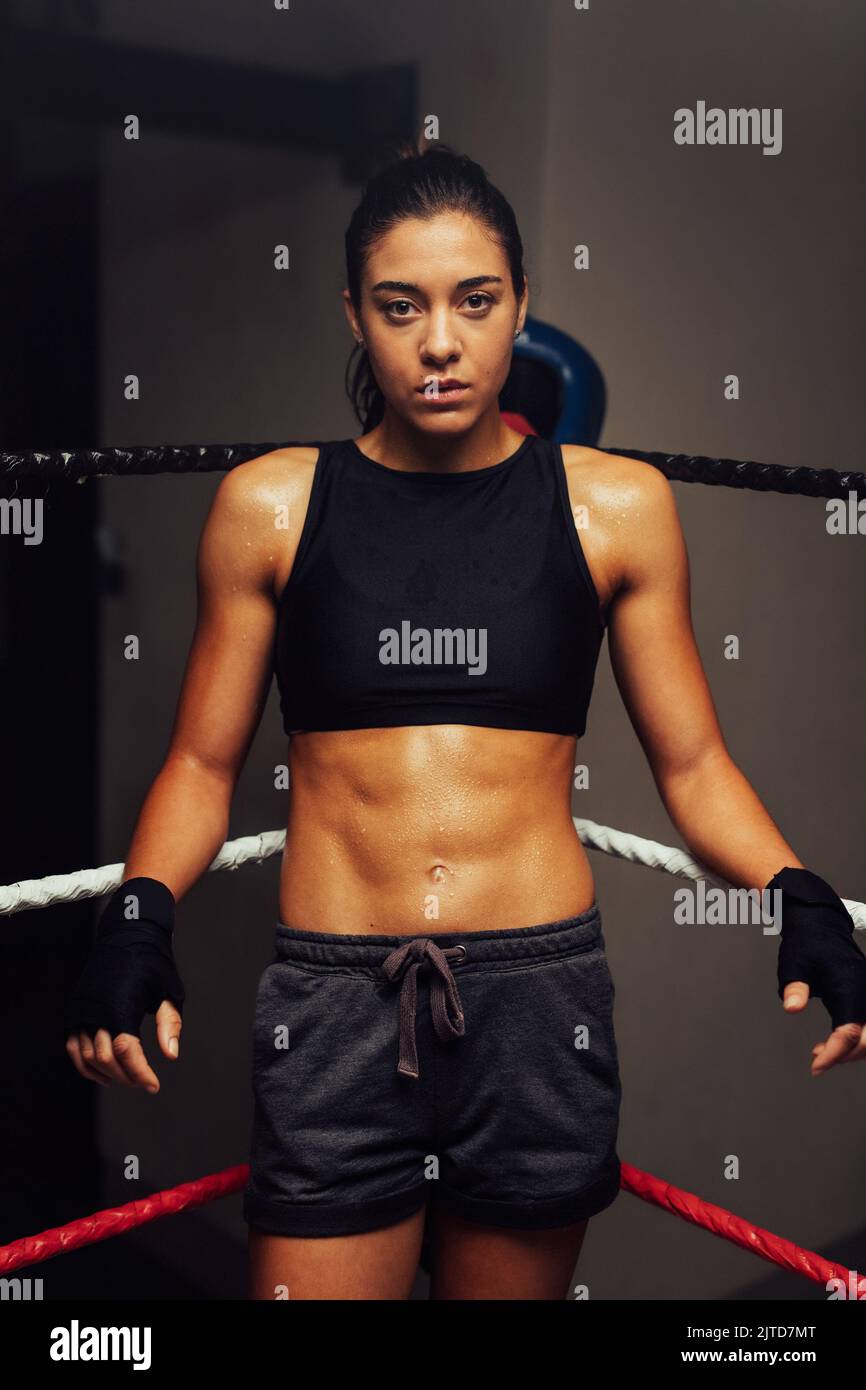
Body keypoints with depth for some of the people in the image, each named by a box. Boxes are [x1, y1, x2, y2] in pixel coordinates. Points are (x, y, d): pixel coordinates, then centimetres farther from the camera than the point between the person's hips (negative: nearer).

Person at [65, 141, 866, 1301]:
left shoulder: (617, 507, 3)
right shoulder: (270, 505, 3)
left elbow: (693, 766, 6)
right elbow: (202, 763, 7)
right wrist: (139, 919, -9)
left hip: (542, 1002, 1)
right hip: (332, 1009, 0)